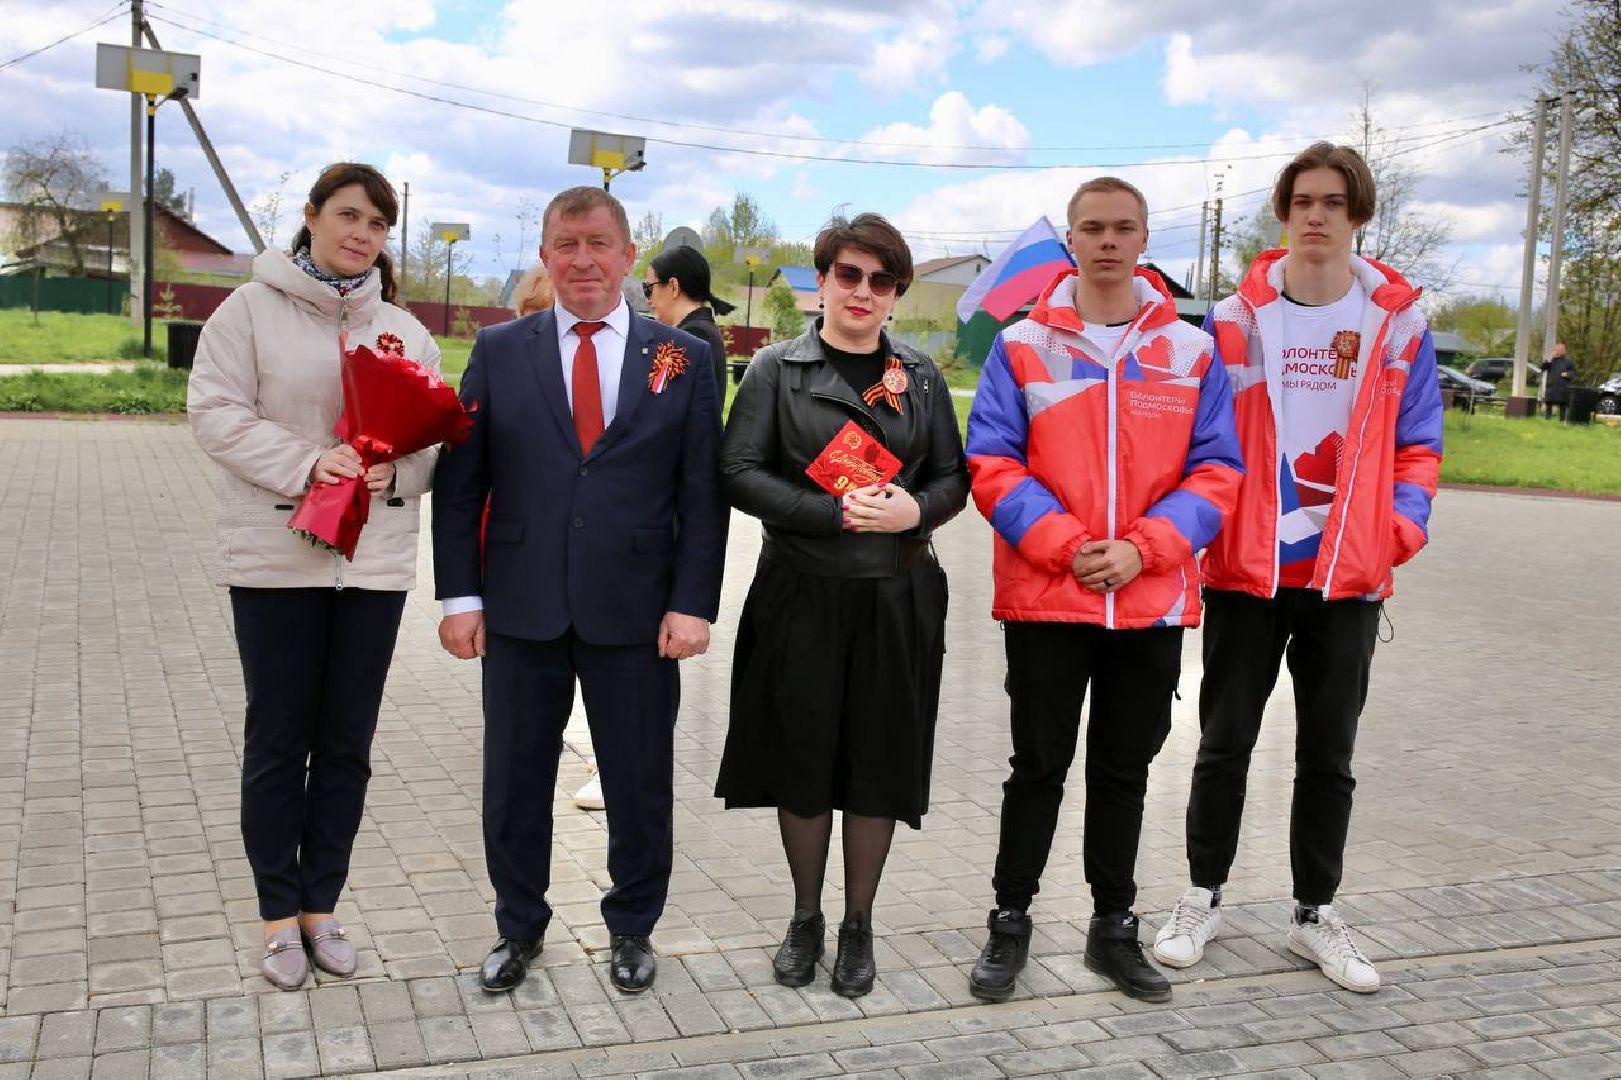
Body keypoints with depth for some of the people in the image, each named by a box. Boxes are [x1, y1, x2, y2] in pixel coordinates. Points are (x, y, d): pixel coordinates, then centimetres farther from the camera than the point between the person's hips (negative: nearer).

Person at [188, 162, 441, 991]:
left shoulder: (404, 331, 9)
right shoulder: (251, 309, 0)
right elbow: (216, 412, -8)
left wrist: (396, 465, -16)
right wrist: (308, 463, -20)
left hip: (376, 562, 3)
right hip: (276, 558, -3)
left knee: (347, 743, 10)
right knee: (278, 741, 6)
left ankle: (320, 904, 24)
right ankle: (279, 913, 19)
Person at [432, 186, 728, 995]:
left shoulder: (683, 359, 2)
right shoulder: (499, 351, 4)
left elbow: (703, 494, 0)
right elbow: (459, 482, 4)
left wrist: (692, 603, -7)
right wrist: (460, 594, -3)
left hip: (635, 615, -1)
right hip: (521, 609, 1)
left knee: (640, 784, 10)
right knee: (514, 781, 12)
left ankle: (632, 929, 32)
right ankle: (519, 929, 32)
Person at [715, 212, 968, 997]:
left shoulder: (922, 377, 9)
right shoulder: (778, 368, 2)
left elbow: (954, 478, 9)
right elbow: (740, 472, -6)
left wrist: (915, 509, -14)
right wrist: (835, 513, -18)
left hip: (898, 598, 2)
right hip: (801, 594, -2)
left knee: (880, 762, 7)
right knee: (802, 757, 7)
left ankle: (858, 926, 25)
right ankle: (805, 918, 27)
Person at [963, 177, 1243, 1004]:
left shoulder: (1193, 352, 4)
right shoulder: (1021, 346, 0)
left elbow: (1215, 473, 1)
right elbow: (992, 465, -5)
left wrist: (1142, 548, -12)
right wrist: (1063, 544, -16)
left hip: (1153, 602, 2)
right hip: (1044, 600, -2)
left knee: (1124, 771, 13)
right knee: (1038, 767, 7)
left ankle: (1113, 927, 28)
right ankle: (1010, 924, 22)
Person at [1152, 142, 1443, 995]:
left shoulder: (1398, 322, 2)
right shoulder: (1236, 316, -1)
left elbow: (1417, 444, 7)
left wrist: (1405, 523, -6)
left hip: (1348, 575, 1)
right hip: (1248, 570, -1)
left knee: (1329, 754, 11)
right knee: (1225, 744, 8)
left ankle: (1316, 914, 25)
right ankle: (1203, 898, 24)